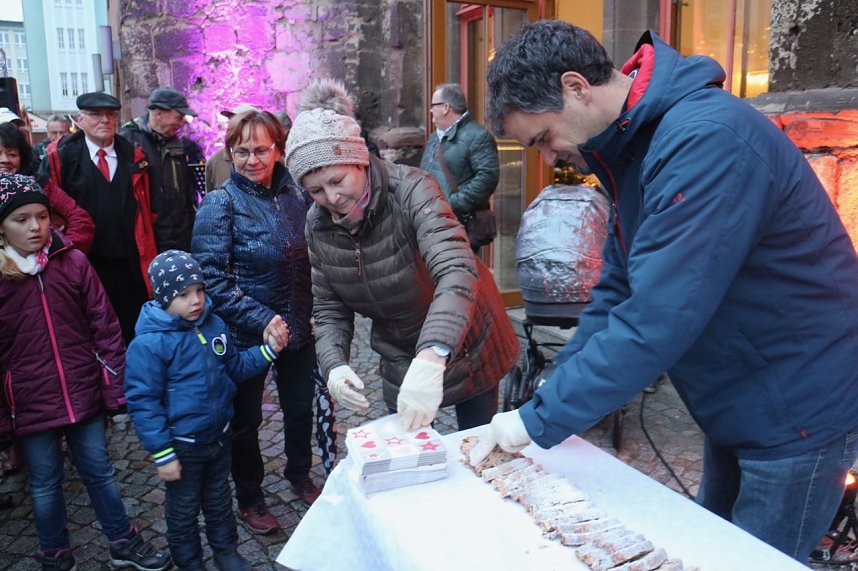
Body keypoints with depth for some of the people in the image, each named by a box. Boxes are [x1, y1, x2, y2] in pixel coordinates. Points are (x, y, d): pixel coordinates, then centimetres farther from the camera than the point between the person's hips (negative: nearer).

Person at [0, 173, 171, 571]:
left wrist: (116, 386, -3)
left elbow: (105, 327, -2)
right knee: (45, 483, 16)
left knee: (99, 470, 15)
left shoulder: (73, 263, -5)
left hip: (84, 393, 1)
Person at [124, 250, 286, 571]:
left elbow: (234, 367, 9)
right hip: (182, 447, -5)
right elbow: (142, 403, -19)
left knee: (219, 500, 25)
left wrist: (268, 351, -6)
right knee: (183, 511, 16)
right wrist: (162, 455, -18)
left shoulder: (214, 325, -4)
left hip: (219, 436, 5)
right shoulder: (149, 343, -22)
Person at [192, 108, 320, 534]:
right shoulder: (220, 204, -13)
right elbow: (213, 278, -17)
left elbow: (313, 256, 10)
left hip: (299, 327, 4)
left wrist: (309, 314, 0)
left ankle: (299, 475, 46)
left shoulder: (296, 195, 0)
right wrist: (262, 320, -25)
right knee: (246, 420, 14)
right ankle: (249, 498, 37)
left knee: (301, 407, 20)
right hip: (246, 334, -4)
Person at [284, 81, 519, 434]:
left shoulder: (411, 190, -26)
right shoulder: (318, 225, -9)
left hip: (463, 347, -4)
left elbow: (457, 272, -41)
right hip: (400, 361, 4)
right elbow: (329, 309, -2)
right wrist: (334, 364, -22)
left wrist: (431, 358, -55)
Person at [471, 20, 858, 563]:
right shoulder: (634, 143, 3)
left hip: (797, 412, -9)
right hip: (736, 406, 9)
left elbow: (659, 318, -33)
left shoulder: (705, 139, -28)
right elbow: (619, 290, 5)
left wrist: (541, 419, -24)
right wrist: (554, 393, -2)